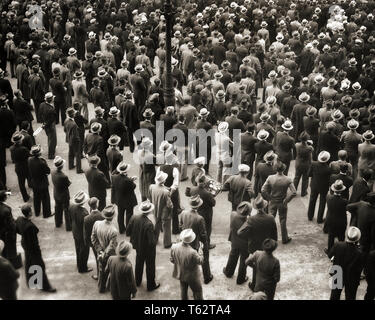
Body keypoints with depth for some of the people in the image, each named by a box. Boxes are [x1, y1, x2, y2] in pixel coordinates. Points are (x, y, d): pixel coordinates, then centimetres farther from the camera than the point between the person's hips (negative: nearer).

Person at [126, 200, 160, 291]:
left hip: (138, 246, 5)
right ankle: (151, 285, 37)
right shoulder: (149, 224, -36)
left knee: (139, 263, 29)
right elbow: (152, 242, -31)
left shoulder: (134, 218, -20)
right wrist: (155, 238, -11)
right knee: (150, 266, 18)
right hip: (148, 249, -5)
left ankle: (137, 281, 48)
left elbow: (127, 232, -8)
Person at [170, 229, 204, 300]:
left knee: (183, 291, 29)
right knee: (197, 291, 20)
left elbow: (172, 260, -7)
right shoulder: (192, 252, -39)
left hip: (180, 274, 5)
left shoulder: (174, 247, -23)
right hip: (192, 277, -5)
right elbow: (200, 261, -20)